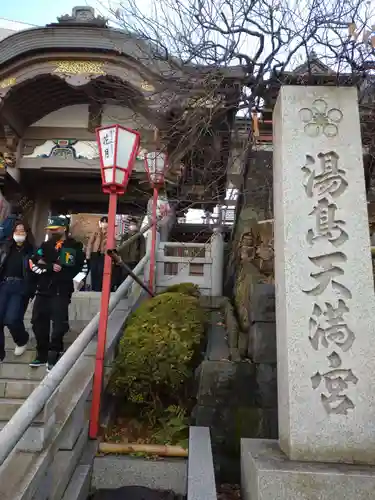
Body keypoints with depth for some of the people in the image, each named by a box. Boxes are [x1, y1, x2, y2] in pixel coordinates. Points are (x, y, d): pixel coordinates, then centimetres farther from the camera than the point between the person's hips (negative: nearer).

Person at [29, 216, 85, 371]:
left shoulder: (75, 247, -4)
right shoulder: (45, 245, 13)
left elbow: (73, 270, -15)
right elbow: (33, 264, 2)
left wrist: (45, 266, -15)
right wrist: (50, 267, -15)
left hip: (61, 291, -5)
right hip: (42, 290, 6)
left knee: (59, 325, -5)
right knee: (38, 323, 10)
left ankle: (53, 356, 10)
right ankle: (42, 355, 25)